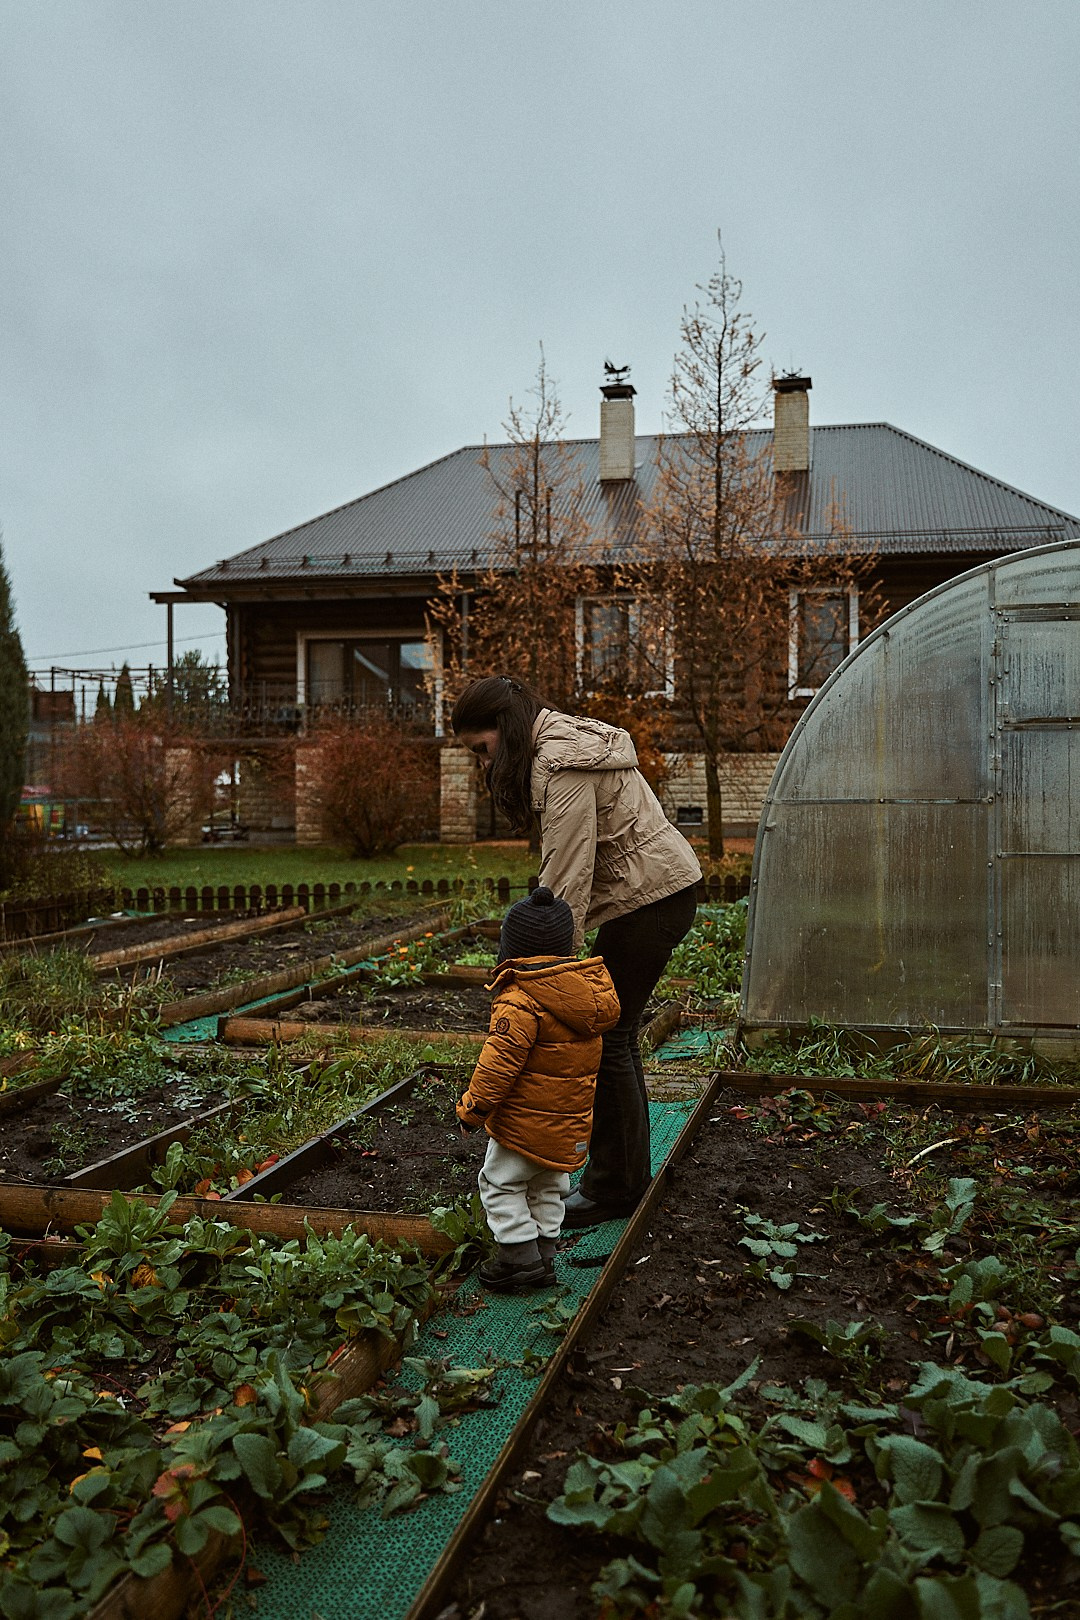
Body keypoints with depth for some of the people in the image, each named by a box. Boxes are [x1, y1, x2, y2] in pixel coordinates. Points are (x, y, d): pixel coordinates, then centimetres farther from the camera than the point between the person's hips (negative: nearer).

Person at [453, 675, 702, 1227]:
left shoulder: (563, 766, -20)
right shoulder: (568, 742, 12)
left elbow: (568, 876, -24)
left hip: (650, 900, -10)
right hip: (655, 889, 10)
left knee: (604, 1039, -4)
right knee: (615, 1033, 14)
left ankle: (613, 1186, 9)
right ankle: (631, 1171, 25)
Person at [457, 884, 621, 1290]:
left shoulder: (519, 1003, -25)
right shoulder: (590, 988, 1)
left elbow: (499, 1063, -25)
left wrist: (473, 1107, -11)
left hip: (525, 1120, -8)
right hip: (571, 1121, 8)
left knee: (501, 1183, 10)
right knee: (548, 1187, 22)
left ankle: (519, 1254, 9)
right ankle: (543, 1254, 28)